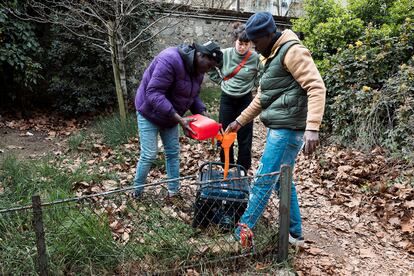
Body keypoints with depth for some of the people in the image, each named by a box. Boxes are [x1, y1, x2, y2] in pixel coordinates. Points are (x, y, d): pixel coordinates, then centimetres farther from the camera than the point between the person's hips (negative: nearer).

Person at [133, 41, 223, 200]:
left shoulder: (197, 70, -4)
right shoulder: (170, 60, -32)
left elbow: (193, 96, 7)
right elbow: (154, 94, -36)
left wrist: (203, 114, -12)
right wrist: (179, 119, -40)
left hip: (170, 115, 8)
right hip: (150, 113, -8)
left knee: (173, 153, 9)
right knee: (149, 155, -5)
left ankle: (173, 191, 22)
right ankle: (137, 191, 16)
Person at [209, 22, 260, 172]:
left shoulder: (255, 57, -12)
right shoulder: (225, 54, -8)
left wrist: (252, 85, -2)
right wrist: (219, 80, 4)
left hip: (245, 100, -1)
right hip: (227, 99, 2)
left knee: (245, 138, 3)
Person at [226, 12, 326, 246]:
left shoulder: (292, 51, -12)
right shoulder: (271, 57, 19)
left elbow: (316, 87, -20)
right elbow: (261, 98, 24)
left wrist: (312, 127, -30)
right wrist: (240, 121, 21)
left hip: (287, 129, -10)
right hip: (278, 128, 10)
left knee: (263, 182, -4)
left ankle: (242, 234, 7)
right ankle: (295, 233, 27)